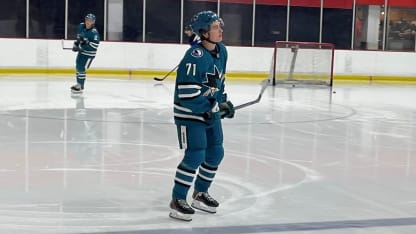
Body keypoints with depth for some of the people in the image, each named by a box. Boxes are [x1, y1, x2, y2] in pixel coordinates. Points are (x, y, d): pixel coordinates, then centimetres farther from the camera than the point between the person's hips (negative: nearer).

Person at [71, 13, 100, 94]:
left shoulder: (94, 32, -23)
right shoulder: (81, 26, 0)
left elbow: (95, 45, -28)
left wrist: (85, 43, -30)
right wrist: (76, 44, 10)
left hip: (89, 54, -8)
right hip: (81, 51, 8)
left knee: (81, 68, -13)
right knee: (78, 67, 18)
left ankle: (81, 87, -3)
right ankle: (79, 83, 35)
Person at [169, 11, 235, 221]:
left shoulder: (221, 51, 4)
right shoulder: (195, 56, -24)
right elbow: (187, 92, -27)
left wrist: (224, 102, 10)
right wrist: (215, 107, -21)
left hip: (211, 112, 9)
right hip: (189, 112, -9)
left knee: (215, 153, 12)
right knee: (195, 155, -12)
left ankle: (200, 193, 31)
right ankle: (177, 200, 2)